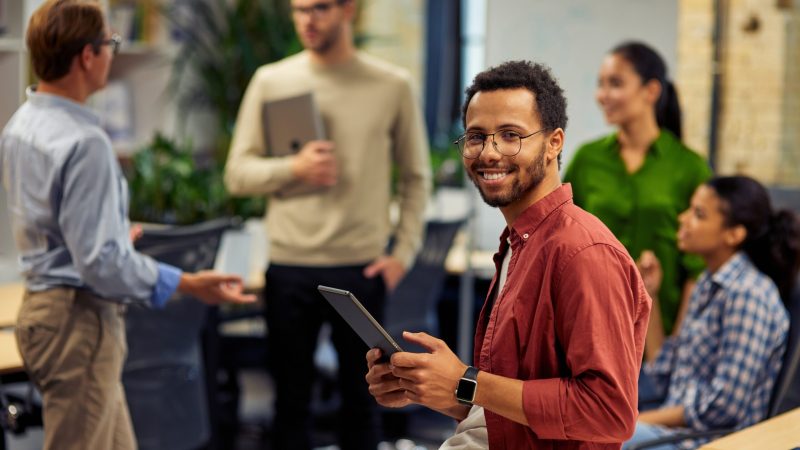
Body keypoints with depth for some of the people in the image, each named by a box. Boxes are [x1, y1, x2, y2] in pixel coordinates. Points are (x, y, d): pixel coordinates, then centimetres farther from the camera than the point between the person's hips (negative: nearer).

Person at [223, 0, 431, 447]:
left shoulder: (393, 85, 0)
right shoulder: (271, 81, 2)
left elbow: (416, 178, 7)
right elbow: (238, 173, 3)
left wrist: (403, 253, -1)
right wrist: (294, 168, -14)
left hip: (362, 268, 0)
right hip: (290, 265, 1)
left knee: (360, 395, 10)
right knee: (292, 397, 9)